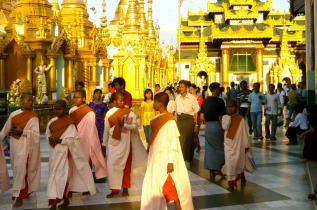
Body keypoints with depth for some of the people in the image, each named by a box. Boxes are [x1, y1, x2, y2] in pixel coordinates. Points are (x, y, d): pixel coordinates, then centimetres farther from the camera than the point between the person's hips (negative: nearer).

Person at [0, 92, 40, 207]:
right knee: (16, 167, 13)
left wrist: (22, 131, -19)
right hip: (14, 143, 5)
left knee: (21, 168, -8)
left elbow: (35, 133, -12)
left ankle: (19, 196, -2)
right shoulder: (14, 114, 5)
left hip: (25, 145, -5)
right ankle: (24, 191, 30)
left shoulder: (33, 116, -6)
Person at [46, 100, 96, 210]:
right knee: (53, 174, 11)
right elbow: (47, 134, 17)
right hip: (54, 151, 7)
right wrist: (50, 139, -5)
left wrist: (60, 140, -22)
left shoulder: (69, 123, -10)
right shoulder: (52, 122, 7)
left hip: (64, 151, -7)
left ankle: (56, 201, 0)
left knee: (62, 174, -8)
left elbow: (73, 139, -13)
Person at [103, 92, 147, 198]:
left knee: (126, 166, 7)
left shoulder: (129, 113, -2)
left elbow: (135, 126, -8)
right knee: (111, 165, -2)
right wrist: (104, 144, 13)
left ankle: (125, 188, 21)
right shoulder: (109, 113, 4)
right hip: (113, 143, 1)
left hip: (125, 143, -1)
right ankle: (114, 189, 11)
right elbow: (106, 130, 10)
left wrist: (124, 124, -22)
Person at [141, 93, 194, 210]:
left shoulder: (170, 121, -16)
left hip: (166, 160, -8)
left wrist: (171, 162, -20)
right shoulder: (157, 119, 7)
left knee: (169, 187, -1)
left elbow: (173, 142, -18)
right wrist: (151, 159, 15)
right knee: (153, 185, 12)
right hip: (156, 160, 8)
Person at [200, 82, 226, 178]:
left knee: (209, 148, 9)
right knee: (220, 148, 9)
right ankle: (217, 169, 8)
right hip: (217, 126, -5)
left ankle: (211, 171, 13)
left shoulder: (205, 101, 6)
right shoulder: (219, 101, -11)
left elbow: (201, 117, 6)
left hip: (208, 126, 5)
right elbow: (222, 117, -13)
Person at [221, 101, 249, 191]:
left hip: (238, 144, -1)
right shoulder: (225, 117, 2)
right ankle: (231, 183, 2)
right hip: (228, 144, 2)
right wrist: (228, 116, -18)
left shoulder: (240, 119, -6)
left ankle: (241, 173, 45)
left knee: (240, 161, 11)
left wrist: (246, 145, -2)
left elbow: (244, 132, -3)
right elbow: (225, 127, -15)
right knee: (229, 162, -5)